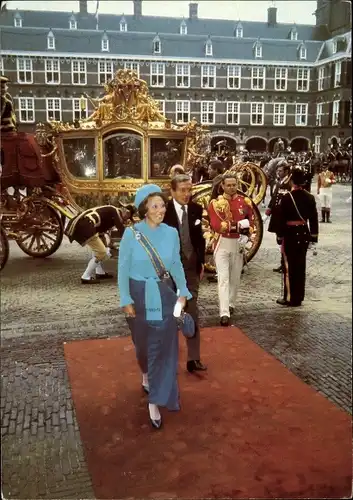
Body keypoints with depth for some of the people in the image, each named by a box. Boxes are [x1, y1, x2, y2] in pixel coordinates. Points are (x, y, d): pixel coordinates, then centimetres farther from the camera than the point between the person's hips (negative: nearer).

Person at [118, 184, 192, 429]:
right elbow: (123, 269, -6)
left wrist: (183, 292, 1)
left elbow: (177, 265, 7)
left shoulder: (171, 233, -3)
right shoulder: (131, 233, -11)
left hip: (165, 296, 2)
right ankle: (147, 375, 50)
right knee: (143, 343, 17)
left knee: (164, 347, -2)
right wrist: (126, 300, -9)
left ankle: (155, 402, 7)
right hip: (139, 295, -1)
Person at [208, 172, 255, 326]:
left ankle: (231, 304, 36)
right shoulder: (215, 203, -6)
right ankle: (224, 313, -14)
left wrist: (247, 229, -19)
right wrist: (237, 225, -22)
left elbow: (251, 222, 4)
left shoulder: (245, 201, 4)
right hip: (222, 243, -3)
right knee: (223, 278, -10)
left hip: (239, 243, 4)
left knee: (235, 277, 15)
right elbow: (216, 225, -16)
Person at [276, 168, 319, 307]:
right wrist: (314, 236, 13)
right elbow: (314, 219, 5)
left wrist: (280, 237, -3)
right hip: (304, 233, 5)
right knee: (300, 265, 13)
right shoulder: (310, 197, 1)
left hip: (290, 233, -4)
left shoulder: (287, 197, -12)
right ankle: (299, 297, 21)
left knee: (290, 266, 3)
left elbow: (281, 219, -10)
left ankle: (291, 298, 7)